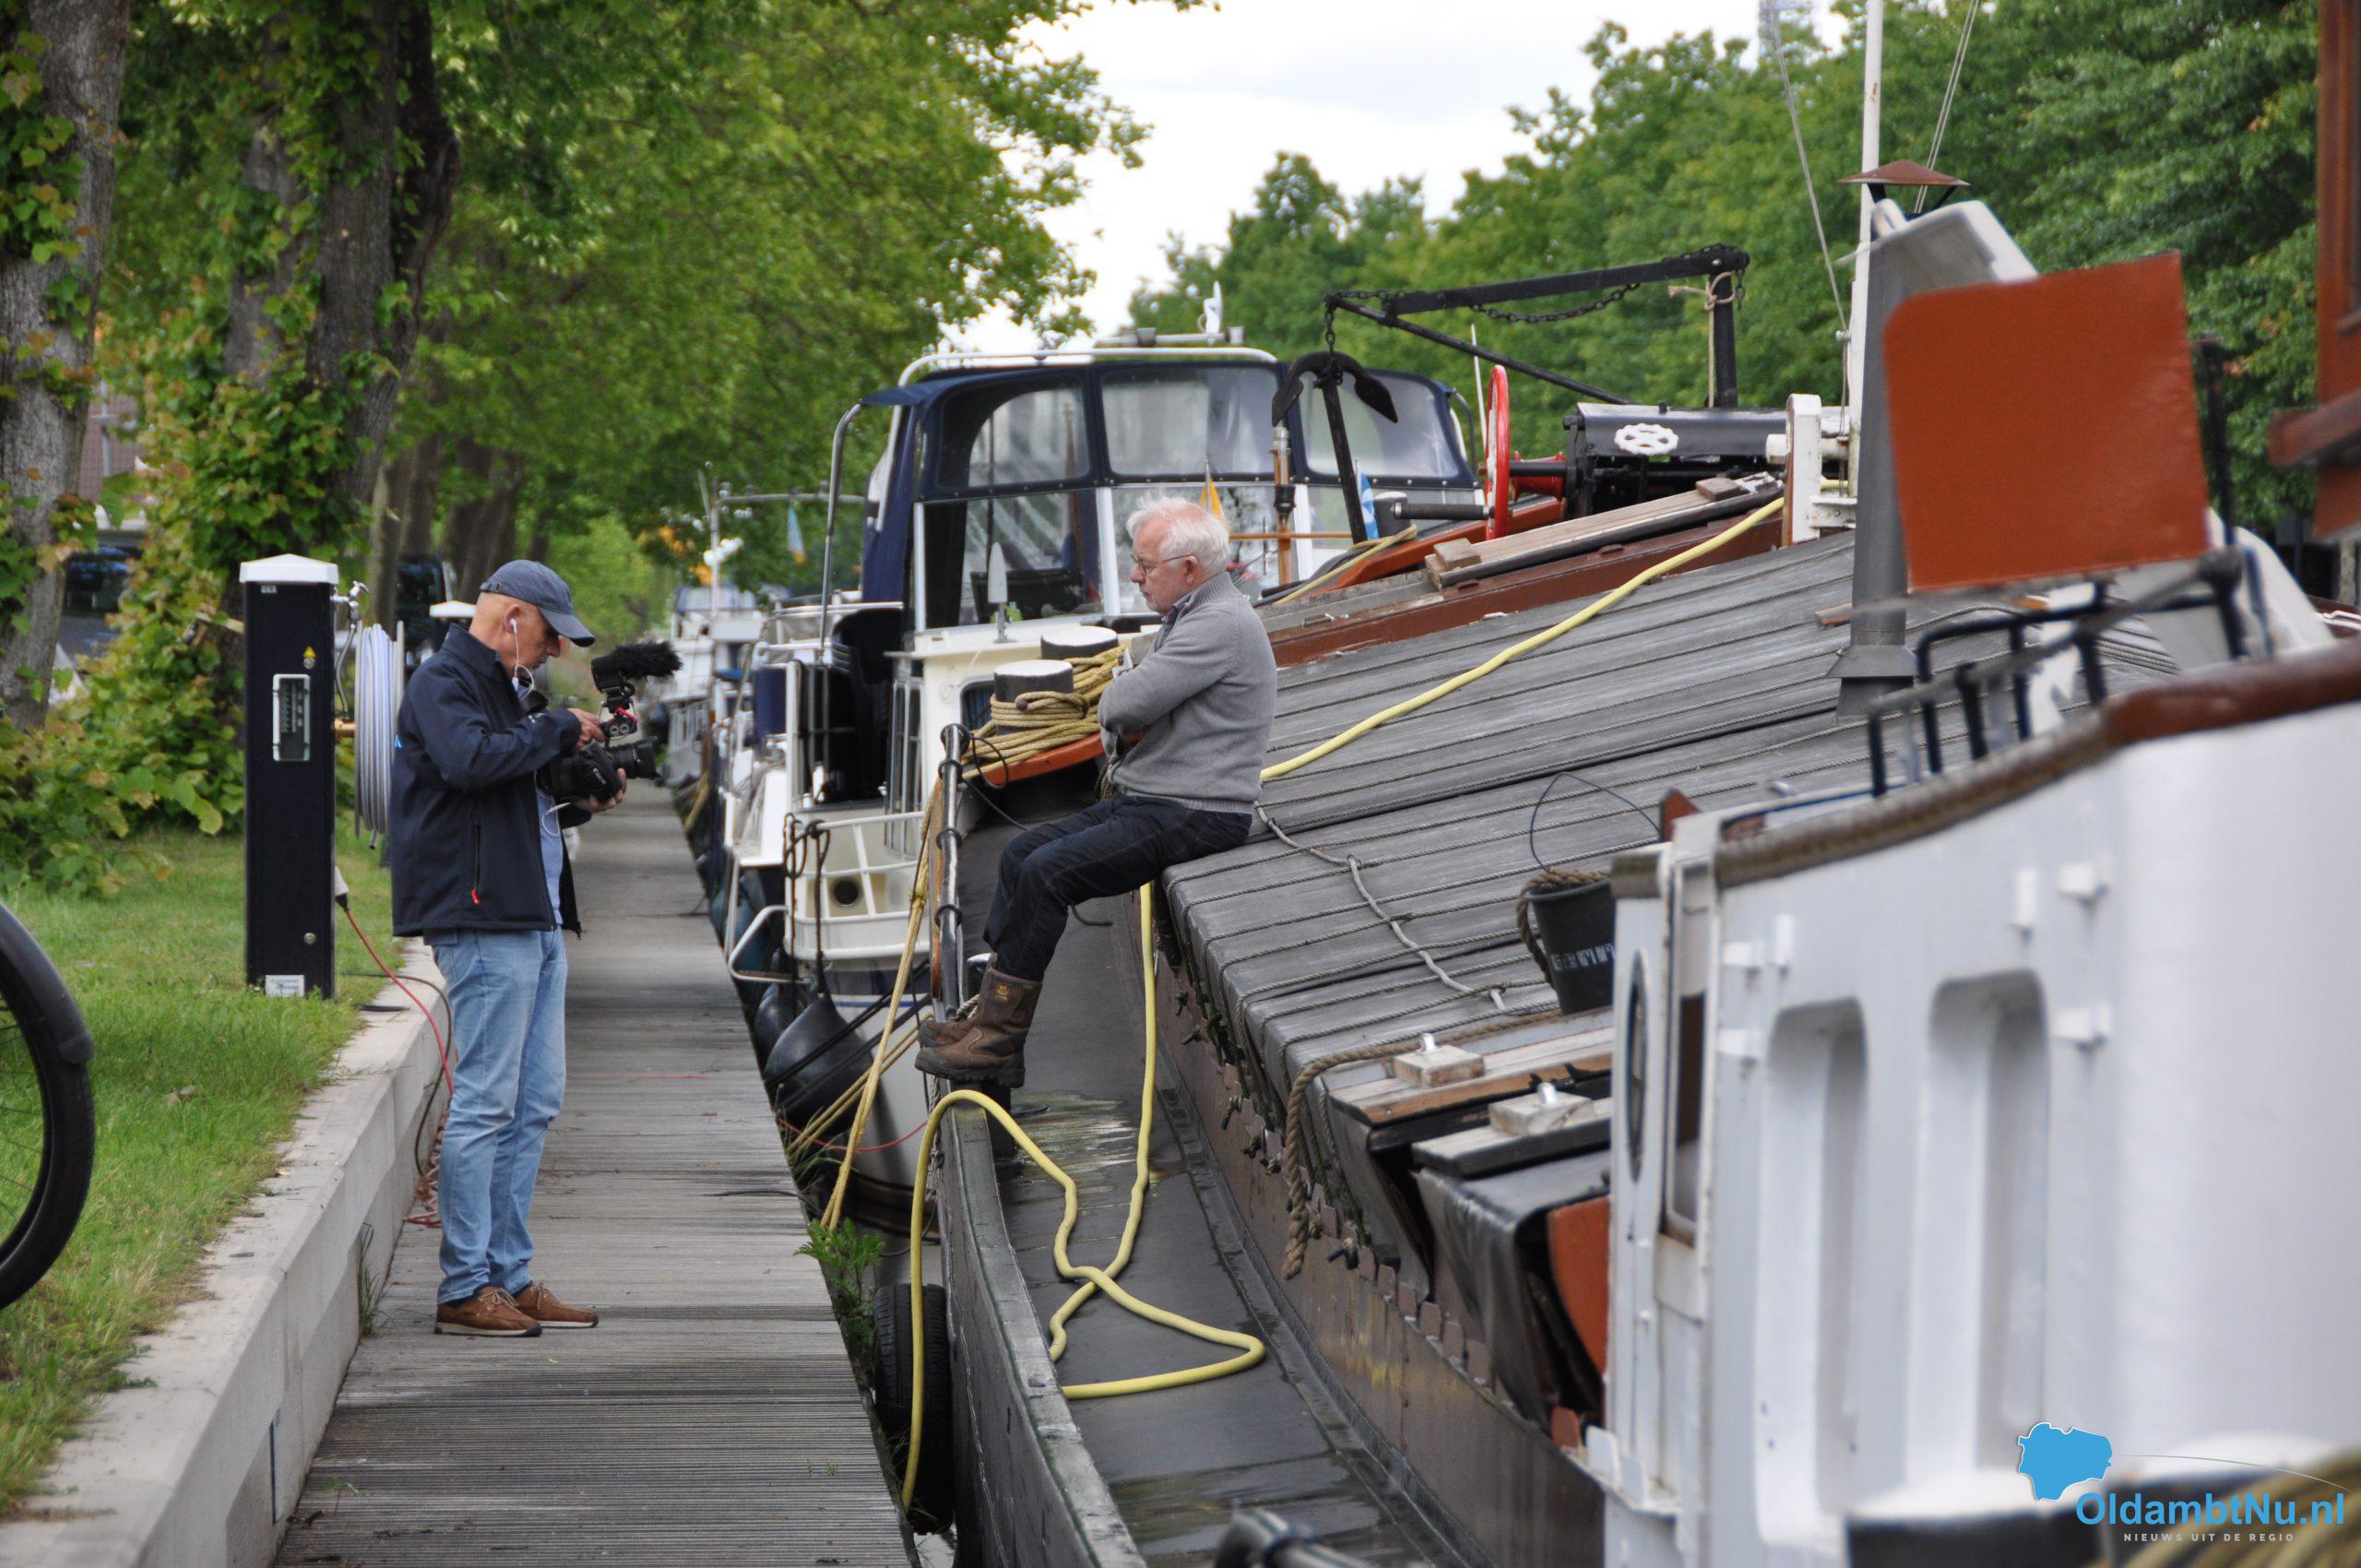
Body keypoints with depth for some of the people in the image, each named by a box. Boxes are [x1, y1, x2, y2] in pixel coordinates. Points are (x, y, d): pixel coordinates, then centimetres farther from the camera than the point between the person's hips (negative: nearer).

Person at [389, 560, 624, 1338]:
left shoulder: (507, 688, 23)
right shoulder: (444, 683, -7)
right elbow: (472, 760, -26)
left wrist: (581, 803, 11)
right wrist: (559, 728, -14)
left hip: (537, 921, 10)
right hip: (485, 921, -10)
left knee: (534, 1105, 10)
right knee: (485, 1102, -9)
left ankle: (510, 1275, 15)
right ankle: (465, 1287, -7)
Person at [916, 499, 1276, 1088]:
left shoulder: (1221, 625, -18)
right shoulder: (1188, 617, 16)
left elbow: (1125, 703, -24)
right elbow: (1117, 715, 19)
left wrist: (1119, 712, 0)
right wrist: (1123, 732, -4)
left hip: (1195, 815, -11)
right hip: (1144, 799, 11)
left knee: (1047, 872, -19)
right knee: (1020, 854, 6)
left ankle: (1000, 1040, -15)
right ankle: (989, 1015, 3)